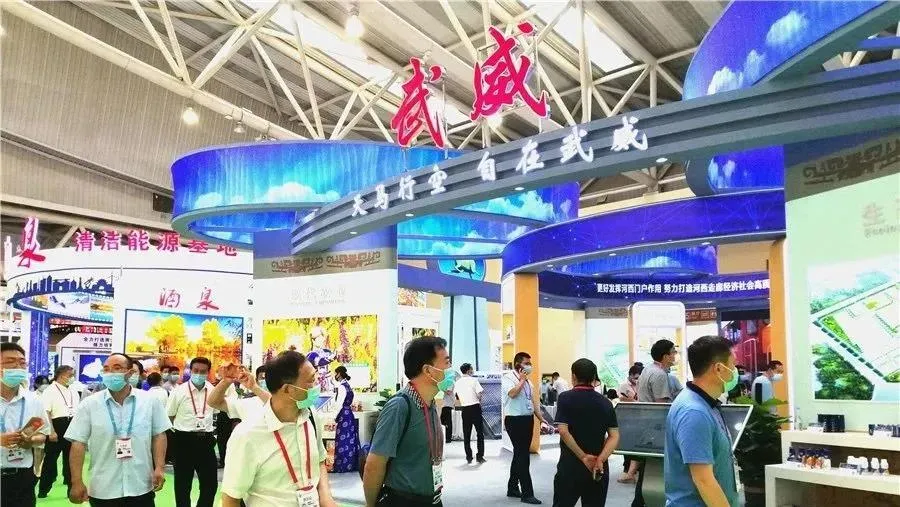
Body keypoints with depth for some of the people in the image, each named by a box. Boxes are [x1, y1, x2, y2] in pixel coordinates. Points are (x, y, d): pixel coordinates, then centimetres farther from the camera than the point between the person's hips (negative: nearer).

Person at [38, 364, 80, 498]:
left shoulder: (73, 392, 15)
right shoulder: (50, 391, -6)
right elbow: (46, 412, -14)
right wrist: (52, 431, -20)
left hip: (72, 427, 6)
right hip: (57, 426, -6)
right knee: (51, 458, 2)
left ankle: (71, 485, 20)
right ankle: (43, 489, 12)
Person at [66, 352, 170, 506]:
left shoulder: (149, 401, 0)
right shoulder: (89, 404, -3)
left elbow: (159, 435, 5)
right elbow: (78, 443, -4)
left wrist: (159, 468, -4)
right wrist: (77, 483, -9)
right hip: (103, 491, 0)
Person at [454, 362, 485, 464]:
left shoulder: (458, 383, 3)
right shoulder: (473, 380, -9)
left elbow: (457, 397, 7)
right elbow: (479, 394, -12)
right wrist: (479, 402, 5)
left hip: (465, 409, 4)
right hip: (475, 407, -4)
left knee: (466, 434, 9)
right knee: (480, 433, 6)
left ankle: (469, 457, 10)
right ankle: (480, 456, 3)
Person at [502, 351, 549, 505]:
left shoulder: (527, 381, 15)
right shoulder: (508, 377, -9)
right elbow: (512, 393, -28)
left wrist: (541, 418, 14)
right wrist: (522, 379, -15)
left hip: (528, 419, 8)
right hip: (515, 421, -8)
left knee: (520, 455, 15)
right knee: (523, 456, -7)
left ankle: (512, 488, 26)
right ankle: (527, 494, -2)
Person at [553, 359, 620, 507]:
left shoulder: (565, 398, -6)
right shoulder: (605, 402, 5)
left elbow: (563, 431, -16)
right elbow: (614, 436, -3)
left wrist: (584, 457, -13)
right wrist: (600, 459, -11)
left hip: (570, 466, -3)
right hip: (598, 469, 3)